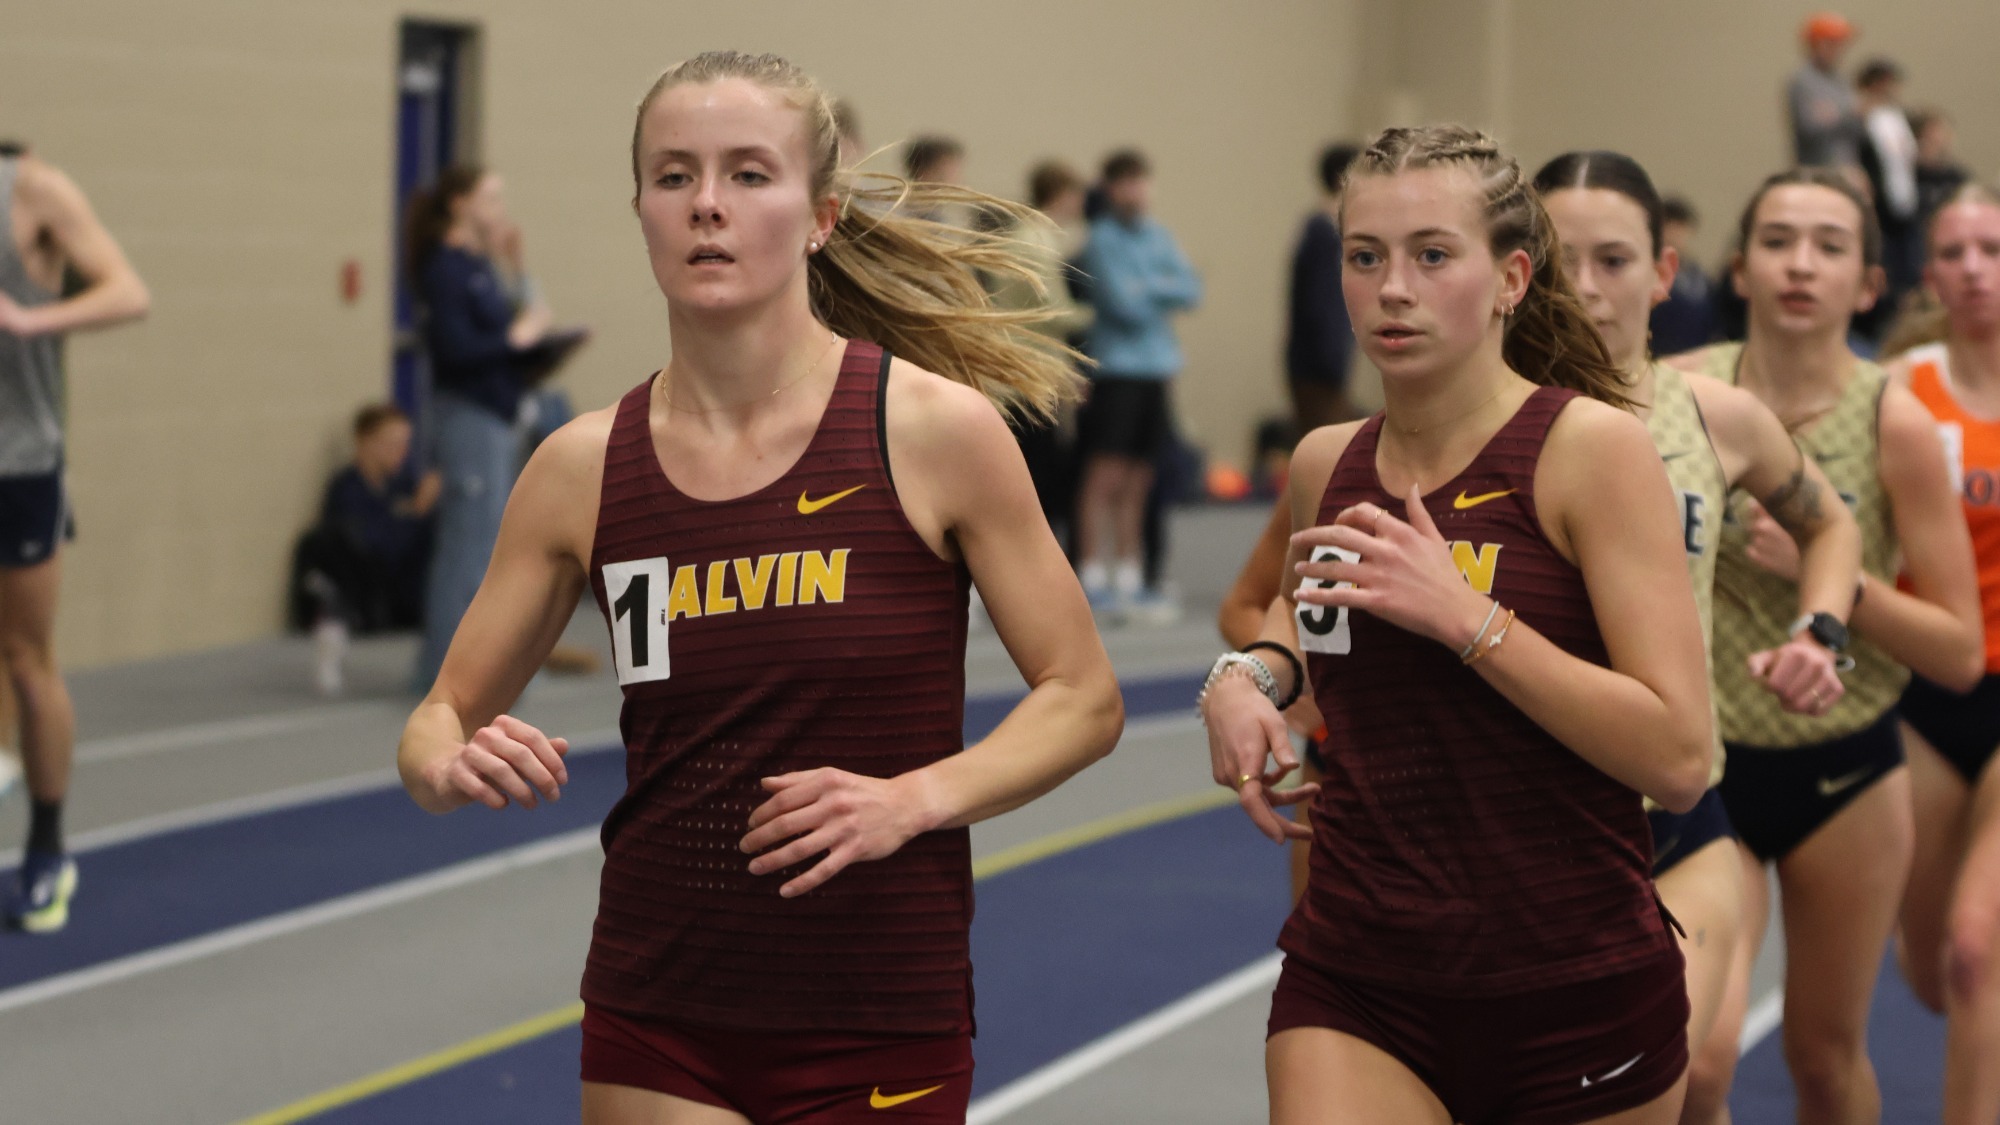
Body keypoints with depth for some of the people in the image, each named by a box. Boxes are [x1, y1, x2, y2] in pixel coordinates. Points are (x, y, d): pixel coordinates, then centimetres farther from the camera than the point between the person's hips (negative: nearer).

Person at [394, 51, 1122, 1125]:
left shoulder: (934, 430, -9)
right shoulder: (584, 468, -1)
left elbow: (1082, 697, -3)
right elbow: (442, 717, 7)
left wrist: (914, 799, -18)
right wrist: (453, 764, -16)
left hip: (881, 1036, -2)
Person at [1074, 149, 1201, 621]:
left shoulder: (1159, 237, 14)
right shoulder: (1103, 240, -7)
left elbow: (1192, 290, 5)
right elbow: (1124, 304, -14)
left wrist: (1149, 289, -8)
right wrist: (1166, 293, 1)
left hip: (1156, 369, 6)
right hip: (1115, 367, -6)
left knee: (1136, 483, 10)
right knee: (1104, 479, -7)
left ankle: (1128, 578, 14)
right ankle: (1092, 581, -5)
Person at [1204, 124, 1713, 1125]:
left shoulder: (1593, 449, -10)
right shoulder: (1324, 467, 5)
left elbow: (1678, 759, -17)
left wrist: (1464, 616, -22)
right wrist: (1247, 676, 7)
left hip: (1578, 998, -3)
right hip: (1352, 988, 3)